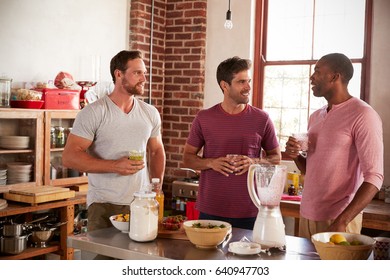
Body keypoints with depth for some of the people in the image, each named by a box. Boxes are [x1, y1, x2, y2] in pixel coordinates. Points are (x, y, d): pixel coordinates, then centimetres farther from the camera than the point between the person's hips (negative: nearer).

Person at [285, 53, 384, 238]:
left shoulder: (363, 115, -10)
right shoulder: (316, 117, 12)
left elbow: (374, 178, -15)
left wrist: (342, 221, -22)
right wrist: (295, 156, -1)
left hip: (339, 219, -6)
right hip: (307, 215, 6)